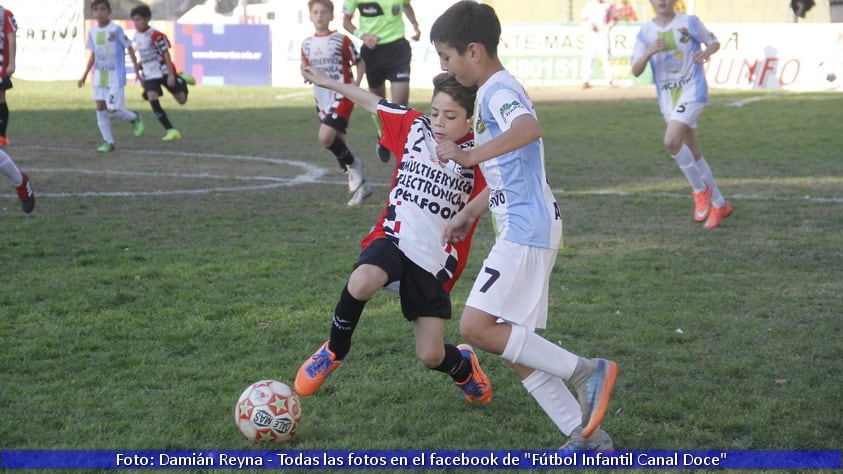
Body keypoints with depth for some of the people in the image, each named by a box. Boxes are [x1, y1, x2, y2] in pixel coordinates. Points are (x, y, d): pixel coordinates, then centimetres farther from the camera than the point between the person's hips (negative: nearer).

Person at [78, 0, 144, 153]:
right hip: (99, 76, 6)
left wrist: (137, 70, -7)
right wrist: (85, 75, 15)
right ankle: (108, 142, 9)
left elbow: (129, 48, -7)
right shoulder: (93, 31, 5)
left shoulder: (116, 29, -13)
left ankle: (134, 118, 23)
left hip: (115, 76, -6)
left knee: (112, 110, -8)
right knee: (100, 107, 1)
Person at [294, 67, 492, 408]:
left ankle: (465, 368, 37)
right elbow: (372, 102, 17)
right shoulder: (413, 126, 3)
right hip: (394, 238, 1)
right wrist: (327, 82, 27)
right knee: (362, 282, -35)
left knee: (431, 356, -3)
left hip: (434, 262, -1)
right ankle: (334, 352, -5)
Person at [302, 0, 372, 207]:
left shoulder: (341, 40, -7)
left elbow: (360, 63, 0)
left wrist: (355, 85, -13)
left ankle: (352, 165, 3)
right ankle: (360, 186, 23)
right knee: (337, 143, 10)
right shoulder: (307, 44, 8)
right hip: (322, 99, 6)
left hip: (341, 96, -6)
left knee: (326, 138, -22)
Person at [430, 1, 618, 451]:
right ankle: (587, 436, 11)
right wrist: (470, 212, 34)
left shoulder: (500, 91, -12)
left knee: (476, 326, -17)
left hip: (527, 229, -10)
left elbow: (530, 128, -36)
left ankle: (586, 371, -9)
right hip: (520, 231, 10)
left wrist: (471, 155, -41)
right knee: (518, 349, 9)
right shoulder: (492, 93, 20)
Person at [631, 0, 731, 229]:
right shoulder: (646, 32, 4)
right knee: (693, 153, 10)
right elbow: (635, 71, -1)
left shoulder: (690, 22, -3)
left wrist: (706, 52, -13)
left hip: (692, 91, -5)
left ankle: (700, 189, -4)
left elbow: (714, 42, 10)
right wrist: (649, 52, -19)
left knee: (671, 141, -23)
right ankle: (719, 204, 22)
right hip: (667, 98, 5)